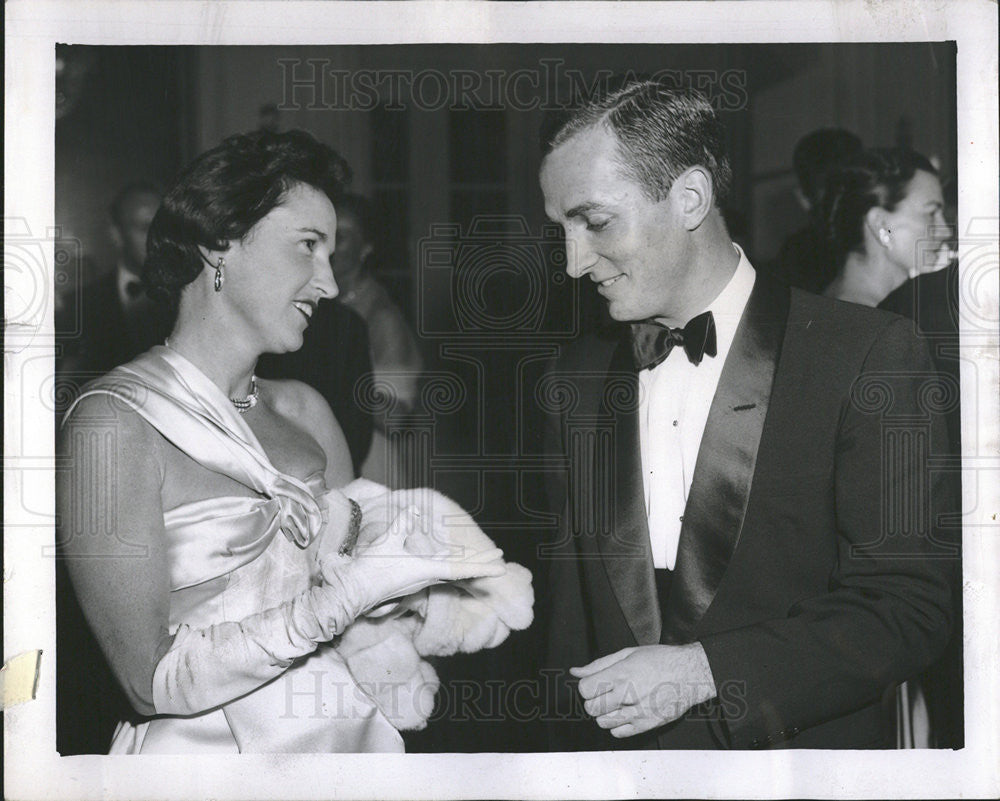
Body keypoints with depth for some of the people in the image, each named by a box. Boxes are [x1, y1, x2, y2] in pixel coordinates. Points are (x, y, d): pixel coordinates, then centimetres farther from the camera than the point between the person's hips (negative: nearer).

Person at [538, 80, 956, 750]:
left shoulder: (867, 354, -12)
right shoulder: (575, 380, 3)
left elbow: (910, 608, -15)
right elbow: (568, 610, 7)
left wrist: (702, 670, -21)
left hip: (801, 746, -3)